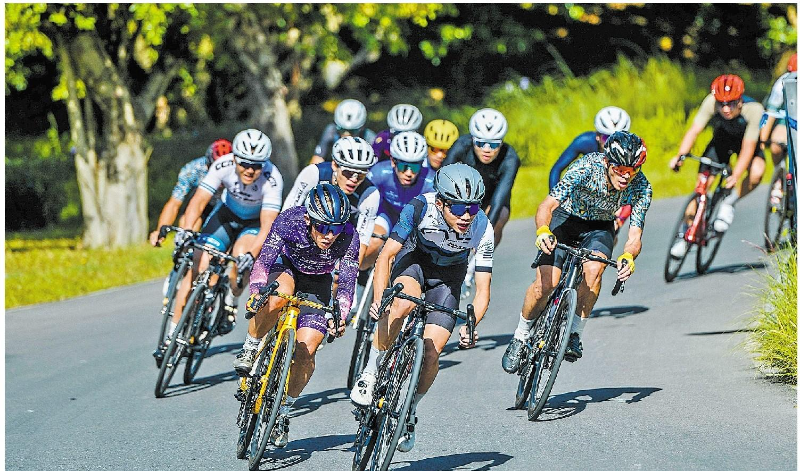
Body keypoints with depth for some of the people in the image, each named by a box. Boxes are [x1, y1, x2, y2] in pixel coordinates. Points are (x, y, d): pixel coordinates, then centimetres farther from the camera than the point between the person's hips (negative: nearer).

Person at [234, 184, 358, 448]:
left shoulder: (348, 237, -29)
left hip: (317, 285, 1)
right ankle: (250, 349, -17)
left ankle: (283, 413, 4)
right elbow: (264, 261, -35)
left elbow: (346, 283, -28)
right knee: (281, 292, -39)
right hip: (285, 268, -1)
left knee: (306, 350, -16)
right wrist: (256, 293, -51)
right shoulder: (290, 221, -32)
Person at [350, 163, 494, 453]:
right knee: (402, 303, -36)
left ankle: (409, 412, 14)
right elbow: (385, 256, -29)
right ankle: (369, 374, -20)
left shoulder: (483, 230, -29)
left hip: (447, 278, 2)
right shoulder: (420, 209, -33)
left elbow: (482, 289, -23)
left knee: (431, 353, -12)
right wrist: (379, 299, -44)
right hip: (413, 261, -1)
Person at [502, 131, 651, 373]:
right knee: (546, 283, -20)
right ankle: (520, 337, 5)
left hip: (599, 227, 2)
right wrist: (543, 231, -60)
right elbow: (548, 204, -39)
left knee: (594, 269, -30)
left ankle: (574, 334, -12)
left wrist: (628, 258, -52)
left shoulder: (641, 188, -25)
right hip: (566, 218, -2)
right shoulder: (586, 168, -33)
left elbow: (634, 237, -28)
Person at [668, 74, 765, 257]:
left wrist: (735, 177, -47)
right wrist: (680, 156, -49)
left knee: (756, 172, -32)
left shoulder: (754, 110, -37)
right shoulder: (711, 103, -33)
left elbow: (748, 148, -37)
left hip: (747, 141, -2)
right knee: (702, 183, -11)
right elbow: (694, 131, -34)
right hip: (721, 140, 2)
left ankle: (729, 203, -7)